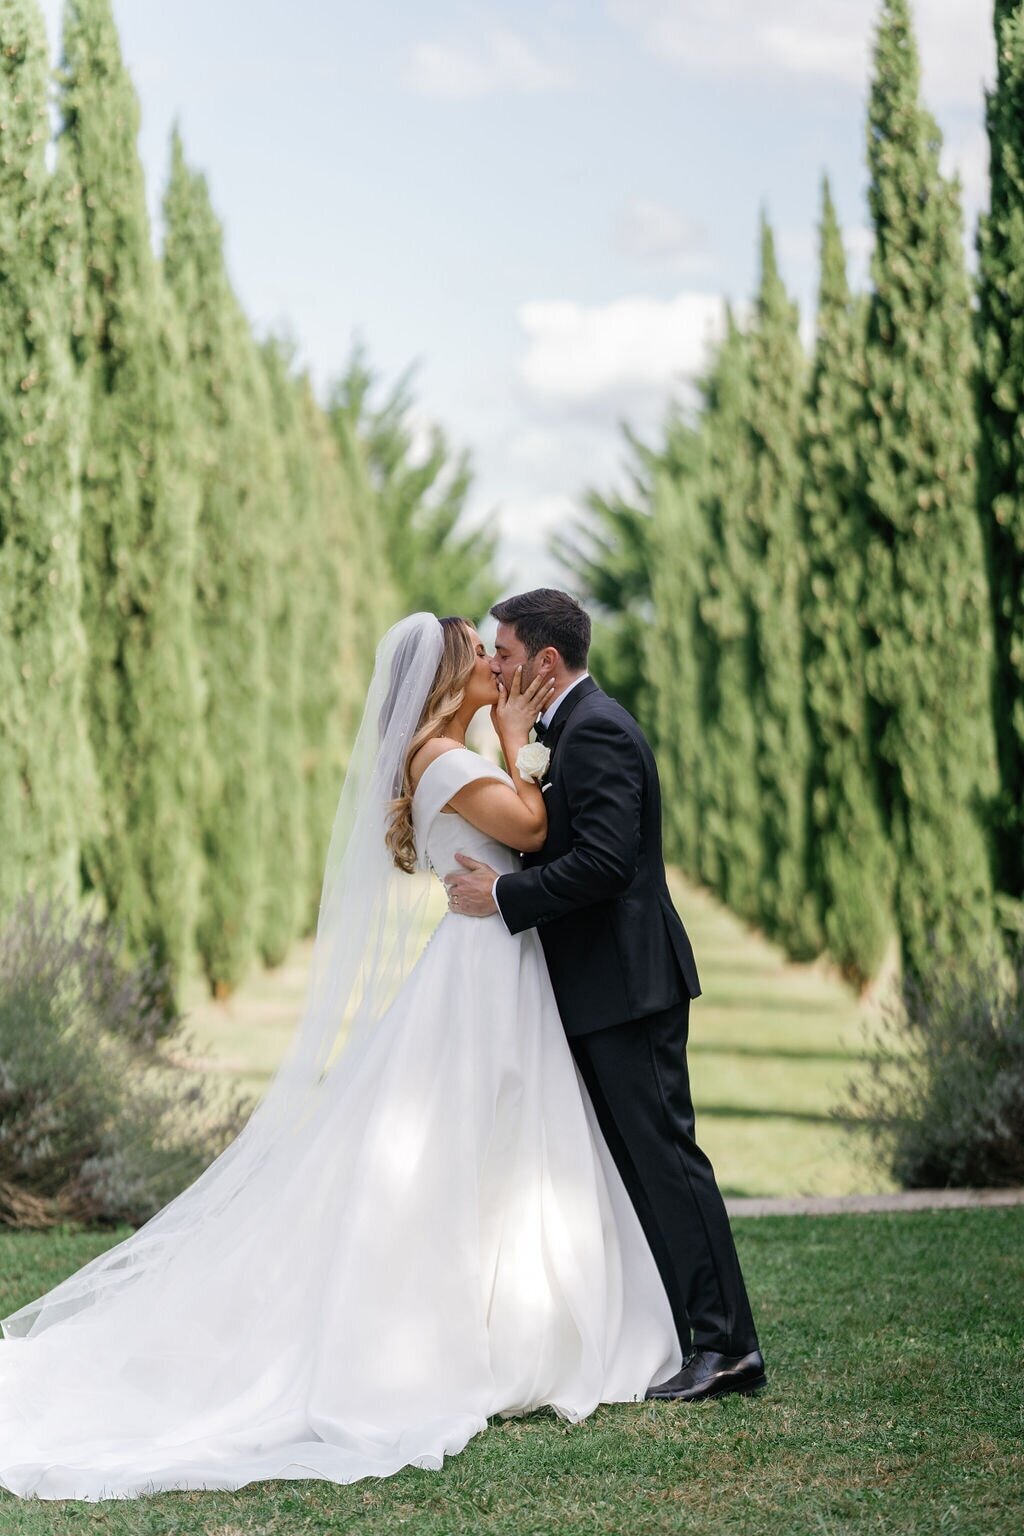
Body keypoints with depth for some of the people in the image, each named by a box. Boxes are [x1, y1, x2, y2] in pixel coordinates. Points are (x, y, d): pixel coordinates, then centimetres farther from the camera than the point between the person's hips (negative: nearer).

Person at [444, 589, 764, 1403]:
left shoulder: (595, 731, -16)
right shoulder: (581, 725, 17)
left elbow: (602, 860, -25)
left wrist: (502, 895, -19)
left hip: (626, 984, -11)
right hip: (609, 984, 11)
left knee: (662, 1153, -9)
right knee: (640, 1158, 13)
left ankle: (724, 1343, -6)